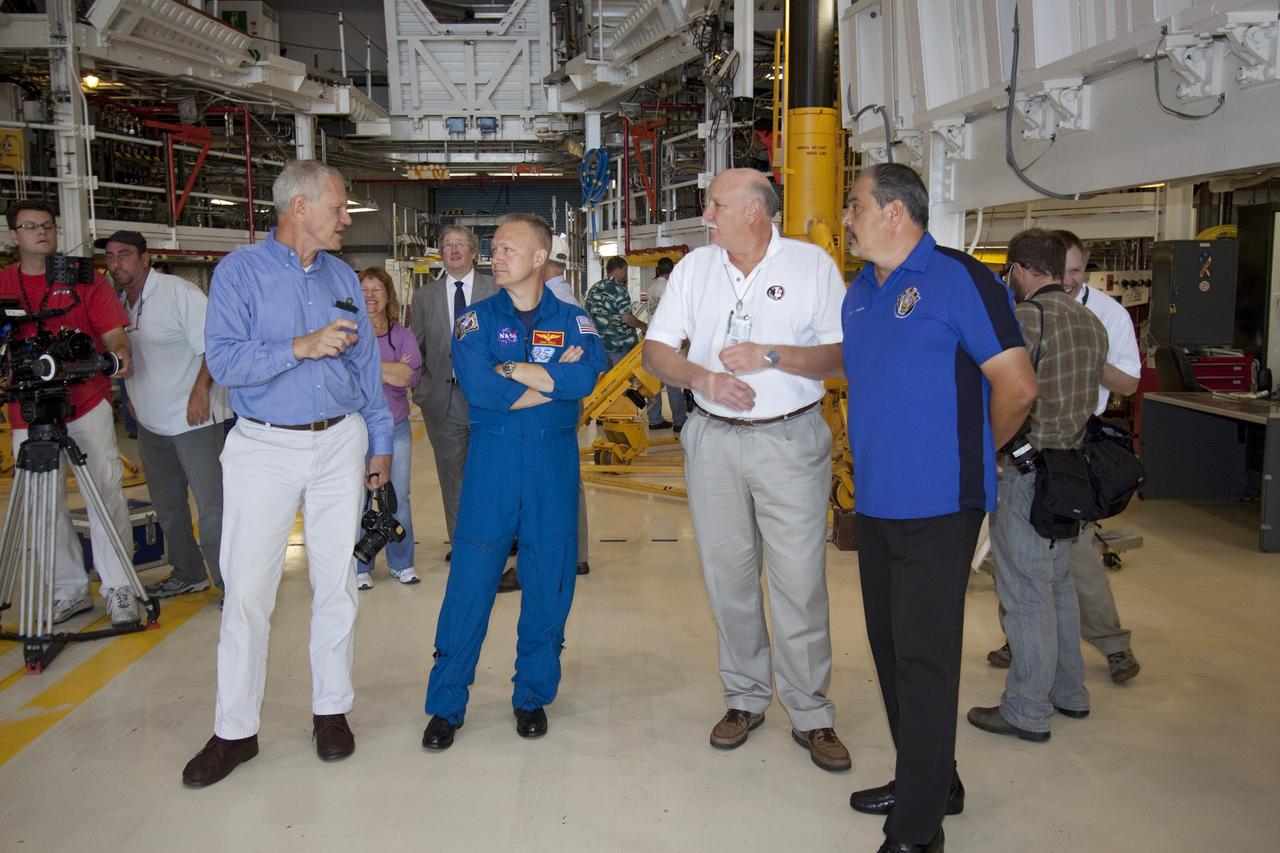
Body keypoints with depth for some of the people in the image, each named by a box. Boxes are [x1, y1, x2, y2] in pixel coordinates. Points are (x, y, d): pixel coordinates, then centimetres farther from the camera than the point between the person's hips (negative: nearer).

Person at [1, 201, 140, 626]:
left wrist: (120, 354, -25)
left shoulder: (84, 278, 6)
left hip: (87, 401, -2)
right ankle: (70, 590, 16)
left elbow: (113, 331, -3)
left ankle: (119, 588, 1)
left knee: (106, 492, -6)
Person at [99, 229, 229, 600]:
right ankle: (187, 574, 31)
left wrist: (199, 392, -23)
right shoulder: (122, 303, 11)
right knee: (166, 504, 17)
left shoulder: (178, 292, -14)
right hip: (151, 422, 9)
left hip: (193, 418, -9)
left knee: (211, 505, -7)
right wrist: (132, 395, 15)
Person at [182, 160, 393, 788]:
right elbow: (223, 361, -14)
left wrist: (380, 444, 12)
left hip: (340, 442, 4)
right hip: (264, 447, -3)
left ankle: (331, 711, 20)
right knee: (247, 587, -2)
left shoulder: (342, 276, 11)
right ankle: (235, 730, 11)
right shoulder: (240, 270, -3)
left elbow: (366, 365, 14)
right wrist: (302, 346, -22)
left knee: (336, 581, 7)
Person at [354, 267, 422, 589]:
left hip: (396, 428, 2)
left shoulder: (402, 335, 5)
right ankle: (360, 568, 17)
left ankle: (401, 563, 23)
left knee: (398, 498, 8)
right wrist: (392, 370, -15)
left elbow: (410, 375, -9)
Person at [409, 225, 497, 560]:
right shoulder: (424, 297, 9)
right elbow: (415, 347, 12)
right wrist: (421, 385, 3)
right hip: (443, 398, 2)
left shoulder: (497, 290, 0)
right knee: (452, 474, 10)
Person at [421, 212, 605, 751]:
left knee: (548, 581, 7)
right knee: (470, 581, 0)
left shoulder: (572, 321, 6)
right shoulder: (476, 320, 5)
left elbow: (587, 376, -14)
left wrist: (511, 369, -11)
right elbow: (478, 388, -13)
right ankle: (446, 703, 13)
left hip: (553, 459, 1)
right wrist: (556, 379, -9)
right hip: (491, 458, -1)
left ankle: (533, 695, 24)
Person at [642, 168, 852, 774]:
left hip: (791, 438, -3)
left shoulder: (812, 264, -1)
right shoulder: (694, 267, 9)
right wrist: (702, 377, -11)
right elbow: (655, 352, 8)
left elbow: (844, 355, -5)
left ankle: (811, 714, 13)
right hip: (713, 440, 4)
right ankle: (745, 698, 26)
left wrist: (772, 356, -17)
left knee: (800, 581, -2)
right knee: (727, 576, 9)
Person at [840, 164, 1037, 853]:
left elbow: (1017, 385, -11)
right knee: (890, 645, 16)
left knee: (923, 656, -2)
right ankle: (929, 782, 34)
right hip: (875, 501, 8)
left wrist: (969, 456, 1)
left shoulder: (958, 279, -11)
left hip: (936, 506, -8)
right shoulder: (859, 293, 12)